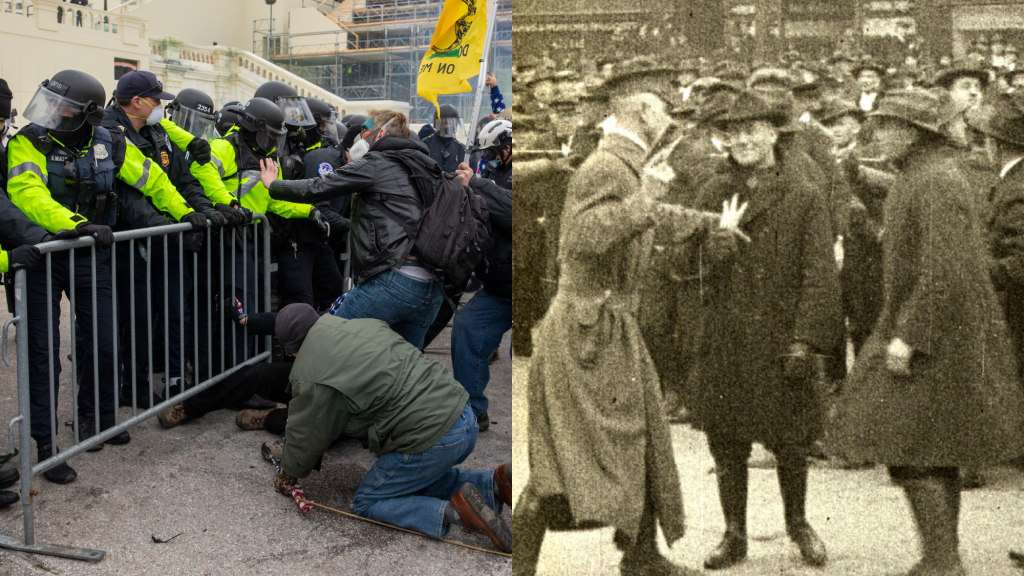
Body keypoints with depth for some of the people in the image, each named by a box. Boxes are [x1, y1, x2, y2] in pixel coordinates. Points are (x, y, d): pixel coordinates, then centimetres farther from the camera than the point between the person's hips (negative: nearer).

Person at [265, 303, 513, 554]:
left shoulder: (311, 378, -9)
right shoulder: (366, 325, 16)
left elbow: (307, 435, 4)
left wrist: (287, 475, 26)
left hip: (432, 442, -8)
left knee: (366, 503, 10)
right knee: (417, 480, 31)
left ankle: (454, 512, -9)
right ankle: (495, 483, 11)